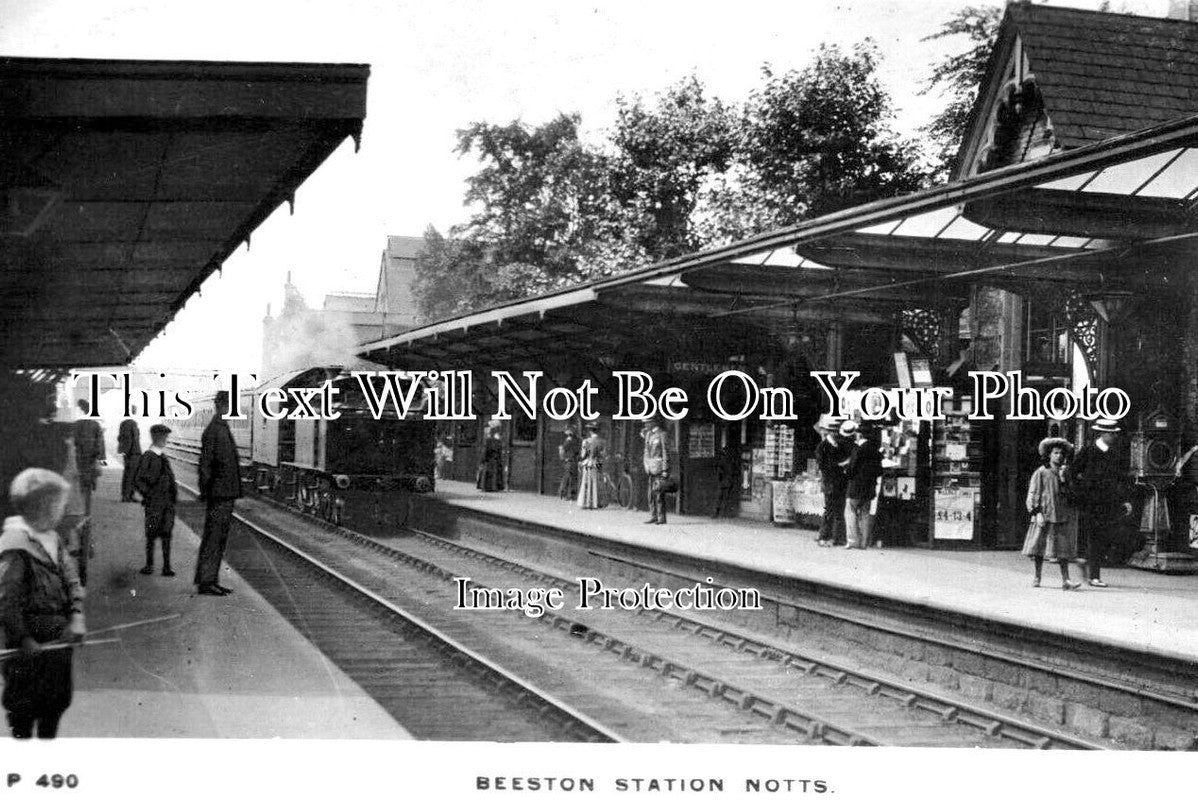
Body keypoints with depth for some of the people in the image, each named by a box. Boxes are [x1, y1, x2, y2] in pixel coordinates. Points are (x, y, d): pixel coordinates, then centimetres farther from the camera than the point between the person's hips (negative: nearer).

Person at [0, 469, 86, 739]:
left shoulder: (52, 538, 5)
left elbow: (72, 580, 7)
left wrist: (76, 618, -7)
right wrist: (24, 641, -19)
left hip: (58, 636, 8)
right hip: (32, 641, -8)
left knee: (59, 698, 19)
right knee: (25, 704, 5)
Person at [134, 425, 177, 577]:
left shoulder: (164, 457, 13)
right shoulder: (147, 457, -8)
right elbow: (138, 480, -9)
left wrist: (174, 494, 15)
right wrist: (148, 495, -14)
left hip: (168, 503, 6)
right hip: (154, 504, -6)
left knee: (166, 535, 5)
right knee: (152, 534, 2)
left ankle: (167, 567, 7)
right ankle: (149, 565, 13)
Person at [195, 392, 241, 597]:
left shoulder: (224, 429, 15)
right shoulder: (212, 431, -14)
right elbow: (205, 465, -16)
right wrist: (207, 494, -18)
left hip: (227, 495, 10)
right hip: (218, 495, -10)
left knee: (220, 540, 13)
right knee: (212, 539, -4)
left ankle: (211, 581, 18)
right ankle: (205, 582, 1)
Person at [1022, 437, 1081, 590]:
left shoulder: (1067, 473, 11)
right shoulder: (1040, 473, -1)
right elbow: (1033, 495, -4)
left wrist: (1064, 480, -6)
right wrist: (1037, 512, -14)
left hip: (1064, 516, 3)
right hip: (1045, 515, -3)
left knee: (1063, 549, -3)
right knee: (1039, 548, 4)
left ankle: (1065, 580, -6)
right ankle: (1037, 577, 18)